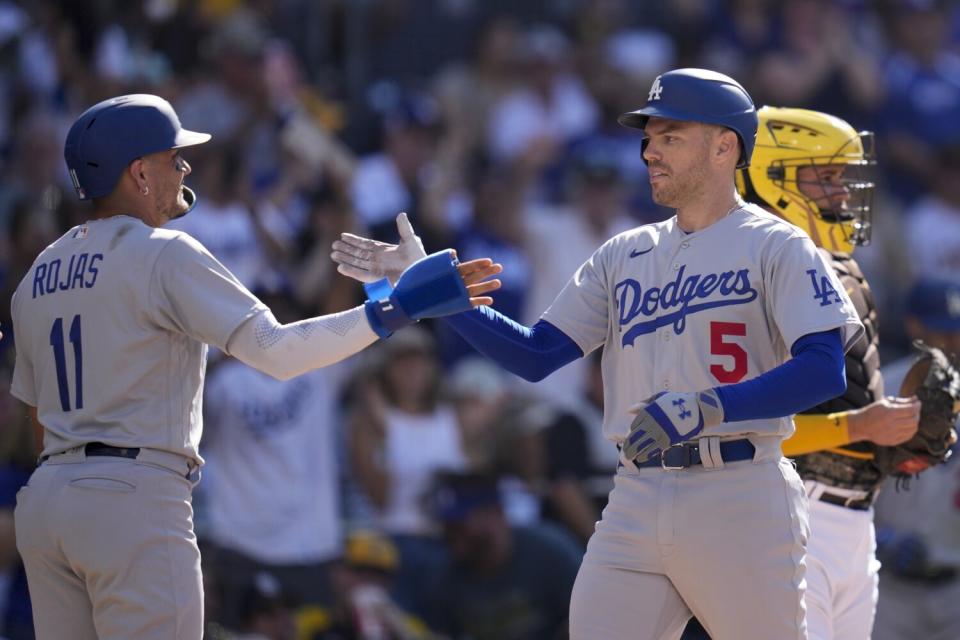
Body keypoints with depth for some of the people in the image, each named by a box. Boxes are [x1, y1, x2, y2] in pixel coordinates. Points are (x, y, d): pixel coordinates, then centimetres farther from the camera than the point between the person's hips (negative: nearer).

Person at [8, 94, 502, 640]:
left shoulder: (39, 276, 15)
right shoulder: (162, 254, -8)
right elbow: (276, 350, -19)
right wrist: (394, 309, -18)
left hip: (44, 505, 8)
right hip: (136, 500, -8)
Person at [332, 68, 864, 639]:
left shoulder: (776, 247, -1)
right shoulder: (624, 255, 18)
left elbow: (825, 371, -15)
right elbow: (536, 355, 15)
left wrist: (704, 408, -26)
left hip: (738, 500, -5)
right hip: (635, 503, 5)